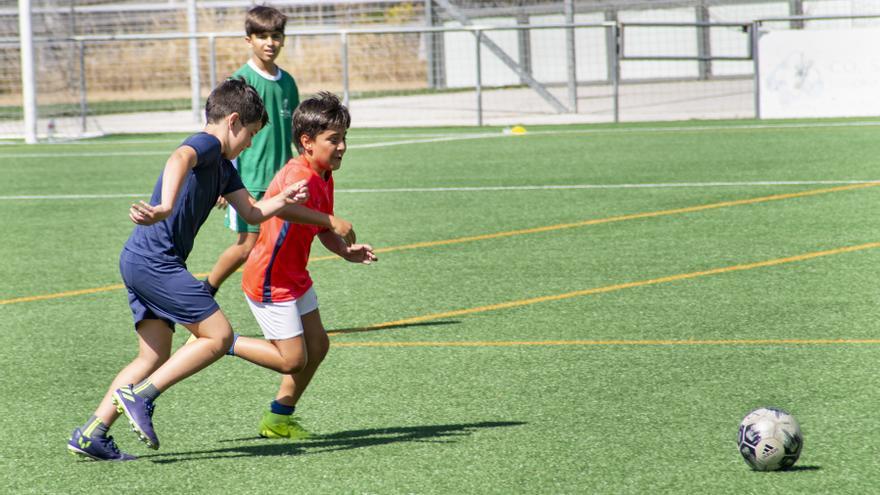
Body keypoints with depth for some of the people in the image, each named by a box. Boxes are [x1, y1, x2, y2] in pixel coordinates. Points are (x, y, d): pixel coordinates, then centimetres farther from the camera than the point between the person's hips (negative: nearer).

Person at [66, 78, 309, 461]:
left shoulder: (224, 167, 22)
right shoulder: (205, 144, -9)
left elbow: (252, 213, 23)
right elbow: (179, 160, -32)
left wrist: (283, 199, 3)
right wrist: (165, 207, -50)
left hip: (140, 263, 10)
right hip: (154, 260, -10)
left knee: (154, 358, 10)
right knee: (218, 336, -9)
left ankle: (91, 433, 6)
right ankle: (140, 396, -11)